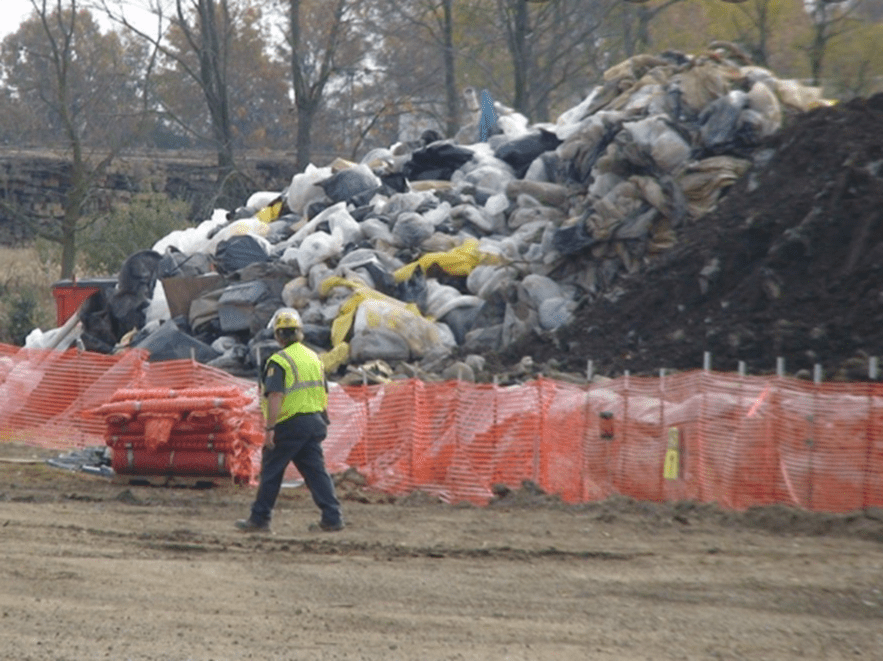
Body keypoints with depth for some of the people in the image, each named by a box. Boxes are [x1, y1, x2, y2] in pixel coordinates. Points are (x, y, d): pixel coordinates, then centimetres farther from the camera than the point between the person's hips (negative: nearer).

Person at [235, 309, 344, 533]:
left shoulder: (279, 361, -13)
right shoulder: (314, 358, 12)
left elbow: (274, 397, -20)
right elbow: (323, 393, 17)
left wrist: (269, 428, -20)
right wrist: (322, 422, 24)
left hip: (289, 425, -7)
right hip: (314, 421, 7)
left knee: (271, 472, 4)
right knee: (316, 471, 7)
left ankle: (259, 519, 11)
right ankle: (332, 518, -1)